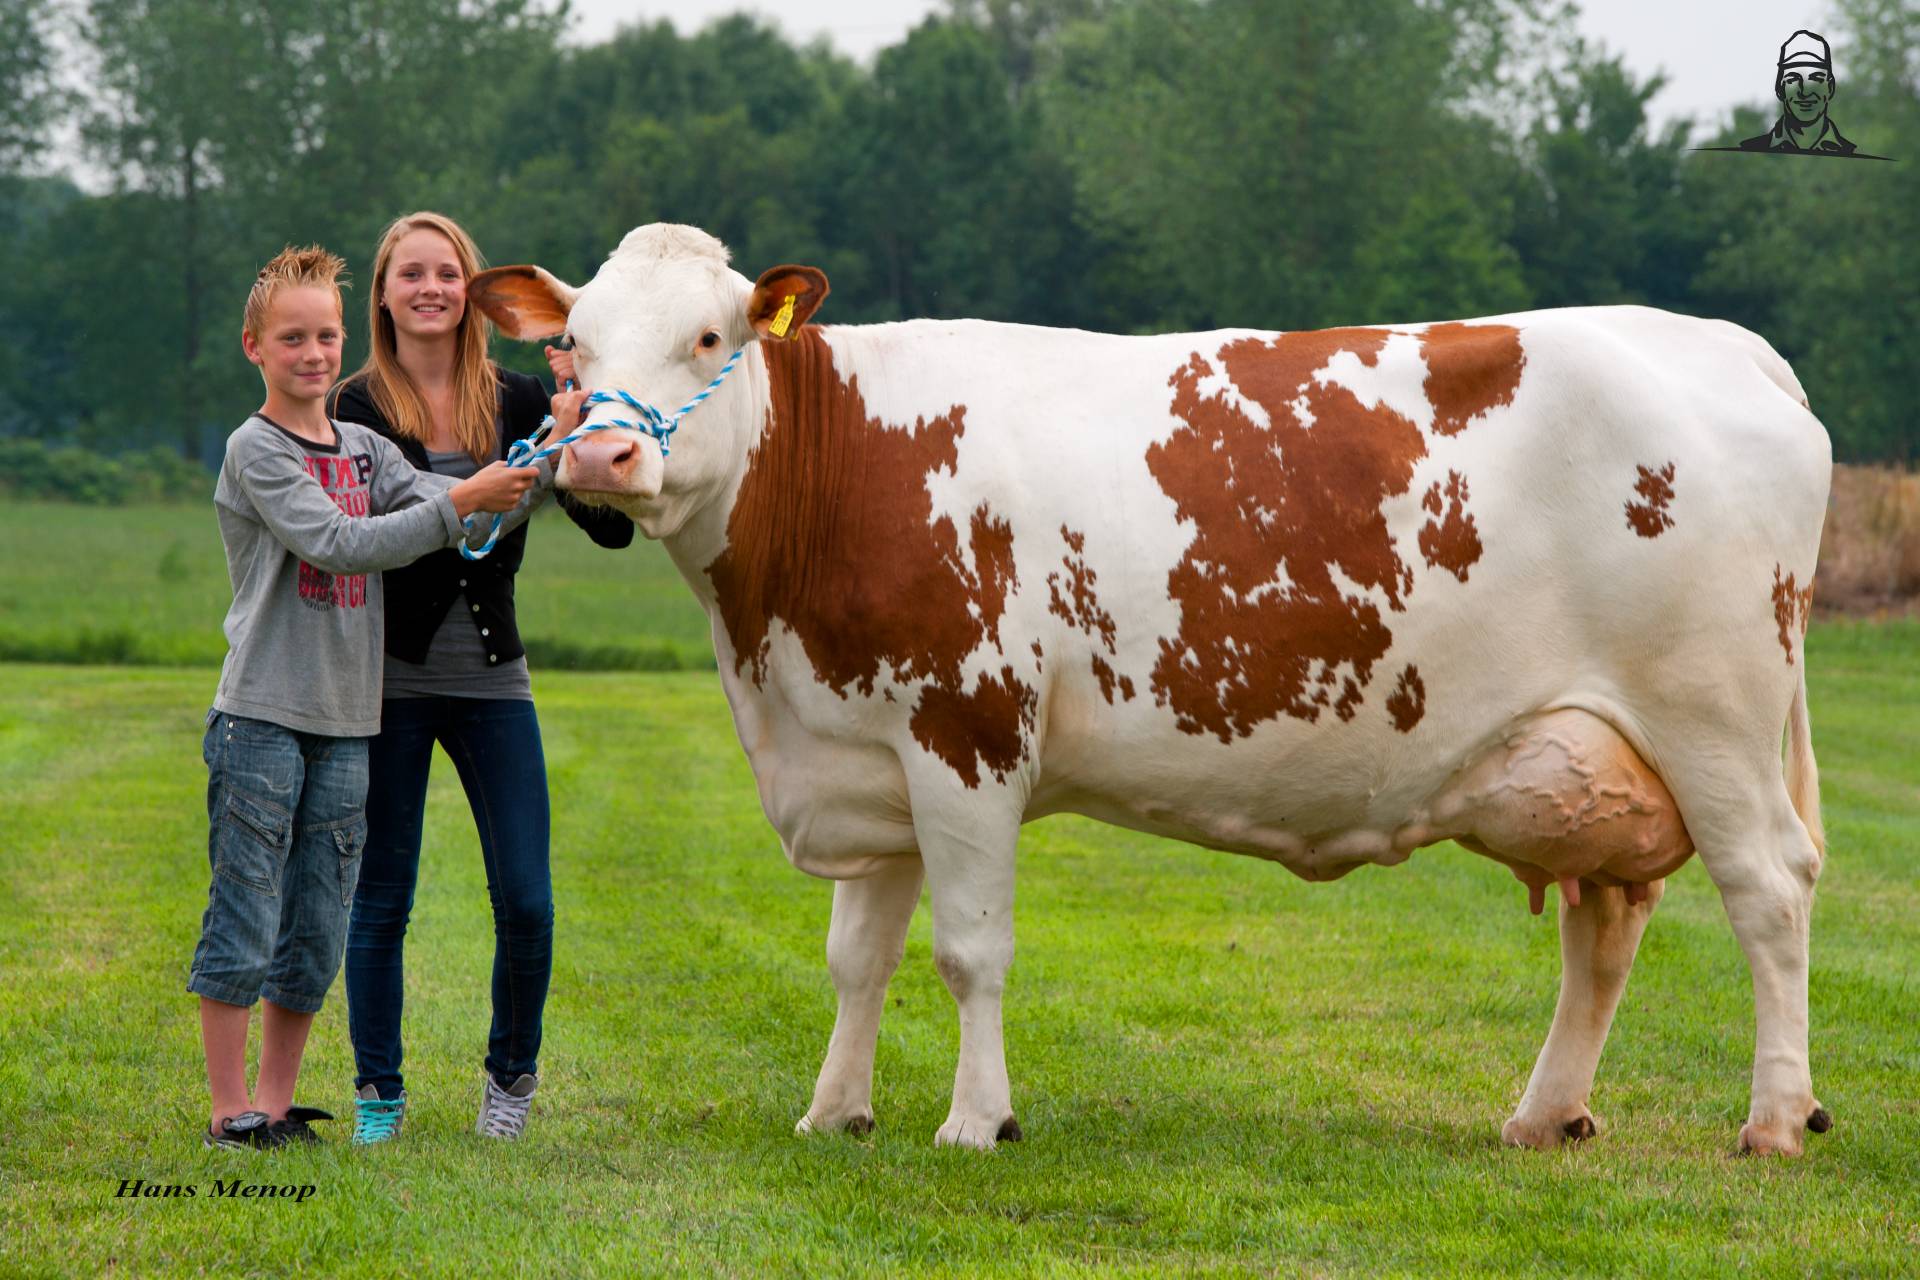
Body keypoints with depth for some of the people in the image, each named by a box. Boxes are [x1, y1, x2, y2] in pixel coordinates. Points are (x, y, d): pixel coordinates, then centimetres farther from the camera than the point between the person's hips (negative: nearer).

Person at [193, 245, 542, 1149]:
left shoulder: (367, 452, 14)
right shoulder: (255, 450, -5)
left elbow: (453, 509, 0)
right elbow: (336, 543, -17)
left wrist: (530, 474, -18)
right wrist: (458, 504, -21)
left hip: (345, 728, 6)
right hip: (261, 720, -6)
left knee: (315, 938, 8)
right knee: (243, 928, -3)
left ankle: (276, 1103, 16)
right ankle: (230, 1109, 4)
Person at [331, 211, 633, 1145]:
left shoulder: (516, 403, 4)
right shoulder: (354, 411, -3)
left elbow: (612, 525, -1)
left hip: (492, 680, 2)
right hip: (389, 680, -2)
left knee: (525, 902, -1)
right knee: (380, 898, 3)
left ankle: (512, 1077, 21)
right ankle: (378, 1094, 17)